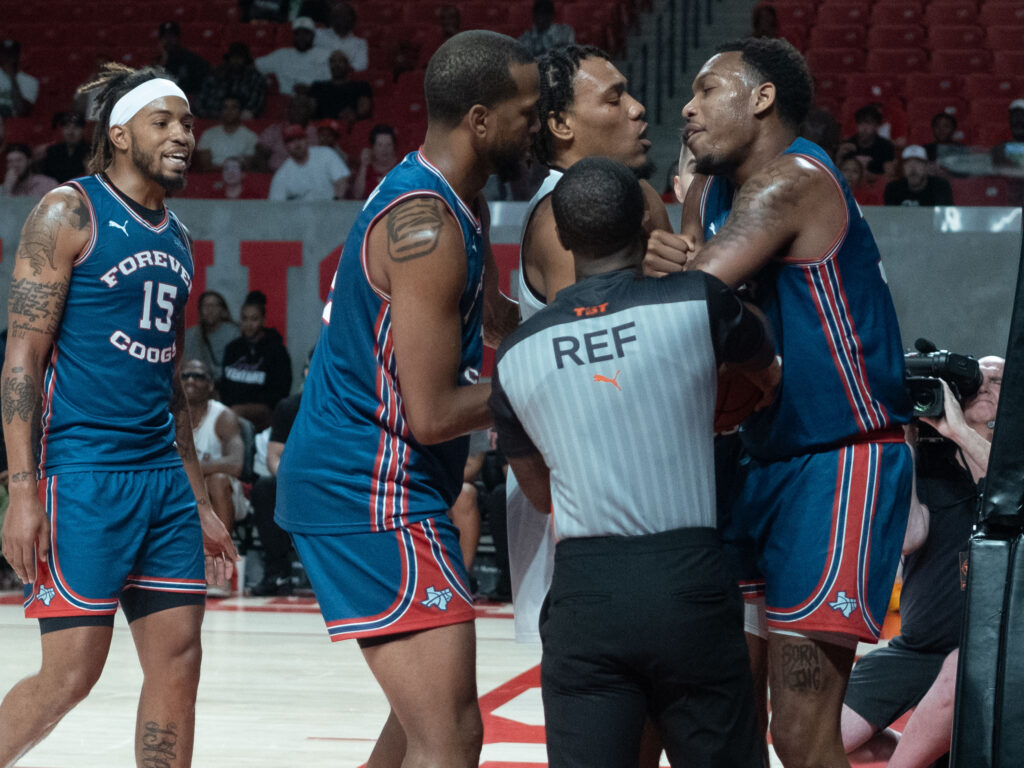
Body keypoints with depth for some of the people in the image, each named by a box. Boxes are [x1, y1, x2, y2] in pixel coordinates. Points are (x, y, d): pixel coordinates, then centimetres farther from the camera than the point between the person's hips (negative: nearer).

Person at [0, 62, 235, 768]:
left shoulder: (176, 239, 17)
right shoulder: (70, 213, -6)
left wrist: (199, 503, 20)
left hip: (163, 474, 8)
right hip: (83, 471, -7)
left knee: (178, 665, 4)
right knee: (73, 672, -9)